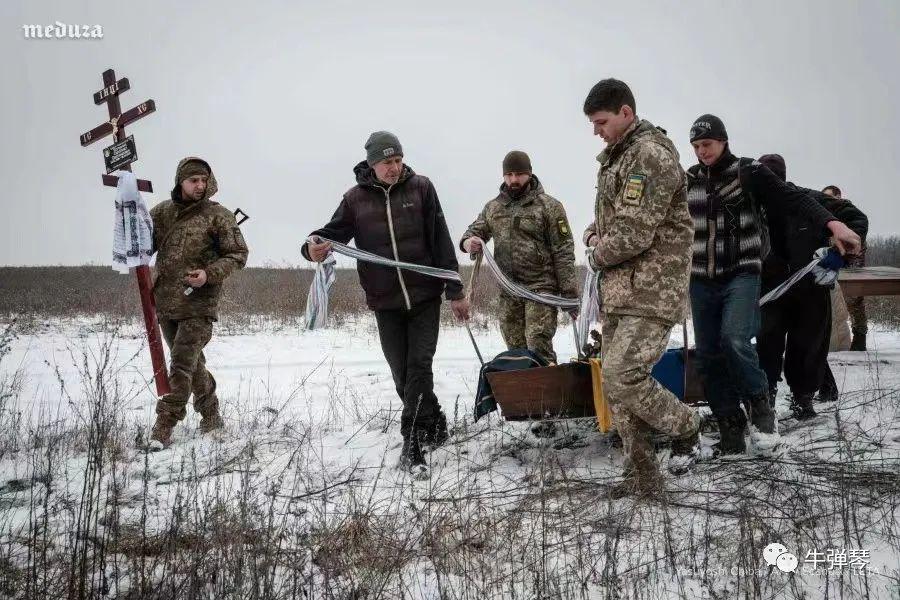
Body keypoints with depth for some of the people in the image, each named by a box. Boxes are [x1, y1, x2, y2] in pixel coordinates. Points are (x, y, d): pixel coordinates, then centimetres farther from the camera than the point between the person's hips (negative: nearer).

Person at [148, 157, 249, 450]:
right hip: (165, 302, 5)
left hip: (198, 305, -5)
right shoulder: (162, 212, 9)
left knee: (183, 363, -11)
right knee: (191, 362, 16)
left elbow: (238, 254, -2)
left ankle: (164, 426, -8)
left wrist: (210, 274, -18)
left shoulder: (217, 215, -3)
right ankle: (211, 417, 31)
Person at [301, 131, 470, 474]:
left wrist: (455, 291, -1)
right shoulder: (356, 198, 1)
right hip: (385, 303, 2)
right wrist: (316, 246, -22)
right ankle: (434, 425, 26)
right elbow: (335, 232, 3)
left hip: (425, 296, -2)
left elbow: (441, 242, -1)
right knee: (402, 373, 7)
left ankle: (412, 443, -8)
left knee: (419, 367, -10)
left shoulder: (420, 188, -1)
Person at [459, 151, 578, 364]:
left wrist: (570, 294, -10)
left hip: (541, 289, -5)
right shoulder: (492, 208, 12)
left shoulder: (548, 206, -2)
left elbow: (563, 252, -5)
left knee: (538, 347, -14)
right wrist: (468, 242, -7)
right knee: (515, 350, 10)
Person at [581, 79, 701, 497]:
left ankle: (685, 428, 8)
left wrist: (599, 256, -4)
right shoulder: (616, 156, 17)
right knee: (614, 383, 7)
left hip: (651, 290, -9)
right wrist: (593, 234, 5)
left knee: (623, 376, -18)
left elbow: (634, 232, -21)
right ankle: (642, 475, 15)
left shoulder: (651, 155, -14)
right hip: (619, 290, 9)